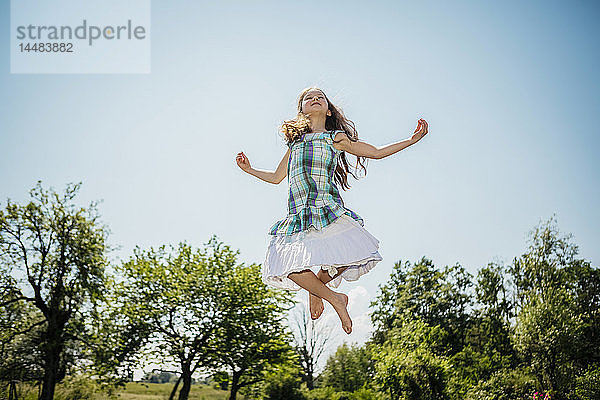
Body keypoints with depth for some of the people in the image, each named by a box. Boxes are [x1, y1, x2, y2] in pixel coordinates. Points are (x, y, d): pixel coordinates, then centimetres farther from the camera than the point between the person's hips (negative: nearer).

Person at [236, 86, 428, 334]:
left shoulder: (336, 137, 19)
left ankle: (316, 291, 6)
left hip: (328, 209, -2)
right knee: (291, 266, -22)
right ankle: (335, 299, 2)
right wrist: (249, 169, 31)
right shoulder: (295, 141, 27)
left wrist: (413, 140, 16)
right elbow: (275, 177, 35)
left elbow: (376, 152, 19)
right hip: (298, 213, 2)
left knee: (349, 250, -25)